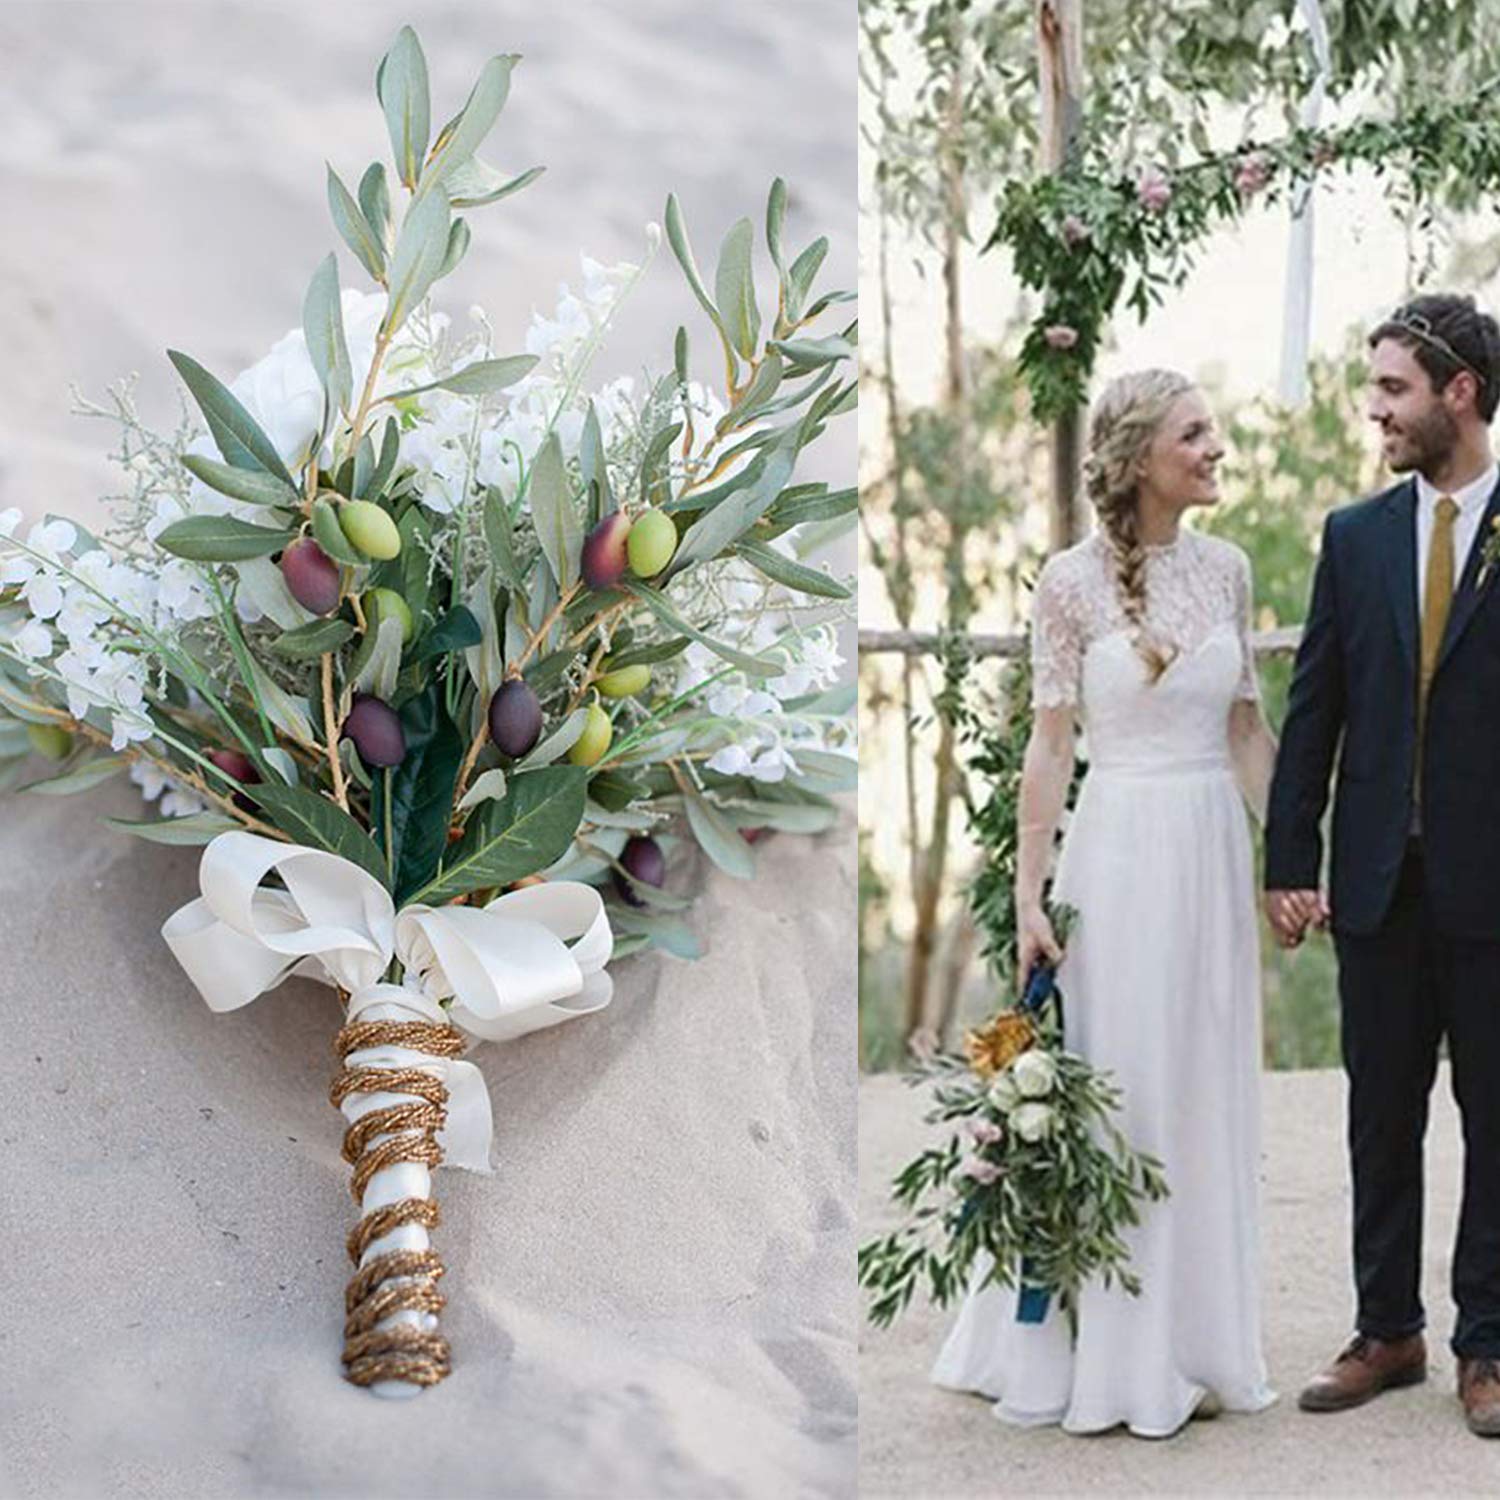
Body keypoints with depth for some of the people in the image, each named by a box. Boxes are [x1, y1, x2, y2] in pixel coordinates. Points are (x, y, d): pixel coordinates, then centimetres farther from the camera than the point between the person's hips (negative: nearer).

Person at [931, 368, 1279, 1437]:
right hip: (1119, 850, -5)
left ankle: (1197, 1340, 21)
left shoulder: (1227, 568, 7)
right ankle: (1107, 1356, 12)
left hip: (1215, 849, 5)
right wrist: (1029, 897, -9)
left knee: (1210, 1099, 9)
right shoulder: (1073, 582, -6)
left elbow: (1249, 727, 12)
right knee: (1112, 1097, 0)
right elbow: (1049, 748, -6)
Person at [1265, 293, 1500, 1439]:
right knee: (1381, 1117, 11)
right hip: (1380, 876, 4)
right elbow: (1314, 711, 7)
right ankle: (1388, 1332, 22)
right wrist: (1291, 862, 3)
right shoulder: (1356, 536, 7)